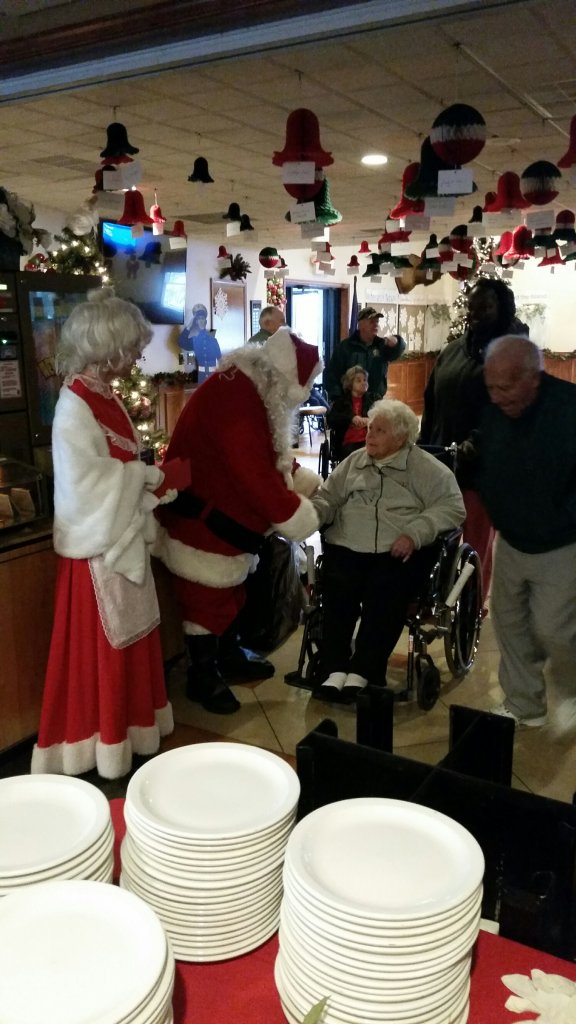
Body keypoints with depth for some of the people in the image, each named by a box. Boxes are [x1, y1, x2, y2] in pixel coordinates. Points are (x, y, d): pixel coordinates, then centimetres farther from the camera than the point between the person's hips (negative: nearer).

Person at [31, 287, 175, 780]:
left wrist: (152, 480, -2)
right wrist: (152, 477, -16)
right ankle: (101, 749, 21)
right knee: (101, 652, 4)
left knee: (127, 645, 18)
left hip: (124, 539, 9)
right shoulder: (75, 408, -20)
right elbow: (86, 481, -24)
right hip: (99, 547, -9)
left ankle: (125, 734, 34)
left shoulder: (105, 397, 7)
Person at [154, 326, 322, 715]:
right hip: (202, 520, -10)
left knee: (231, 593, 21)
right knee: (207, 599, 3)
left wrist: (310, 483, 10)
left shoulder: (253, 391, 5)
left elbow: (271, 456, 16)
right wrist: (298, 516, -23)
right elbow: (256, 475, -32)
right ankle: (203, 677, 18)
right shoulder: (234, 401, -29)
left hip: (229, 516, 10)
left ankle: (227, 656, 38)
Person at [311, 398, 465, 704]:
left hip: (400, 551, -3)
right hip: (347, 546, 3)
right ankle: (336, 669, -23)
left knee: (383, 597, -30)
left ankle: (362, 672, -23)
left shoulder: (426, 467, 8)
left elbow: (452, 507, -3)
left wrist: (414, 533, -16)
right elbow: (327, 498, 18)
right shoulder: (353, 462, 23)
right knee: (337, 589, -27)